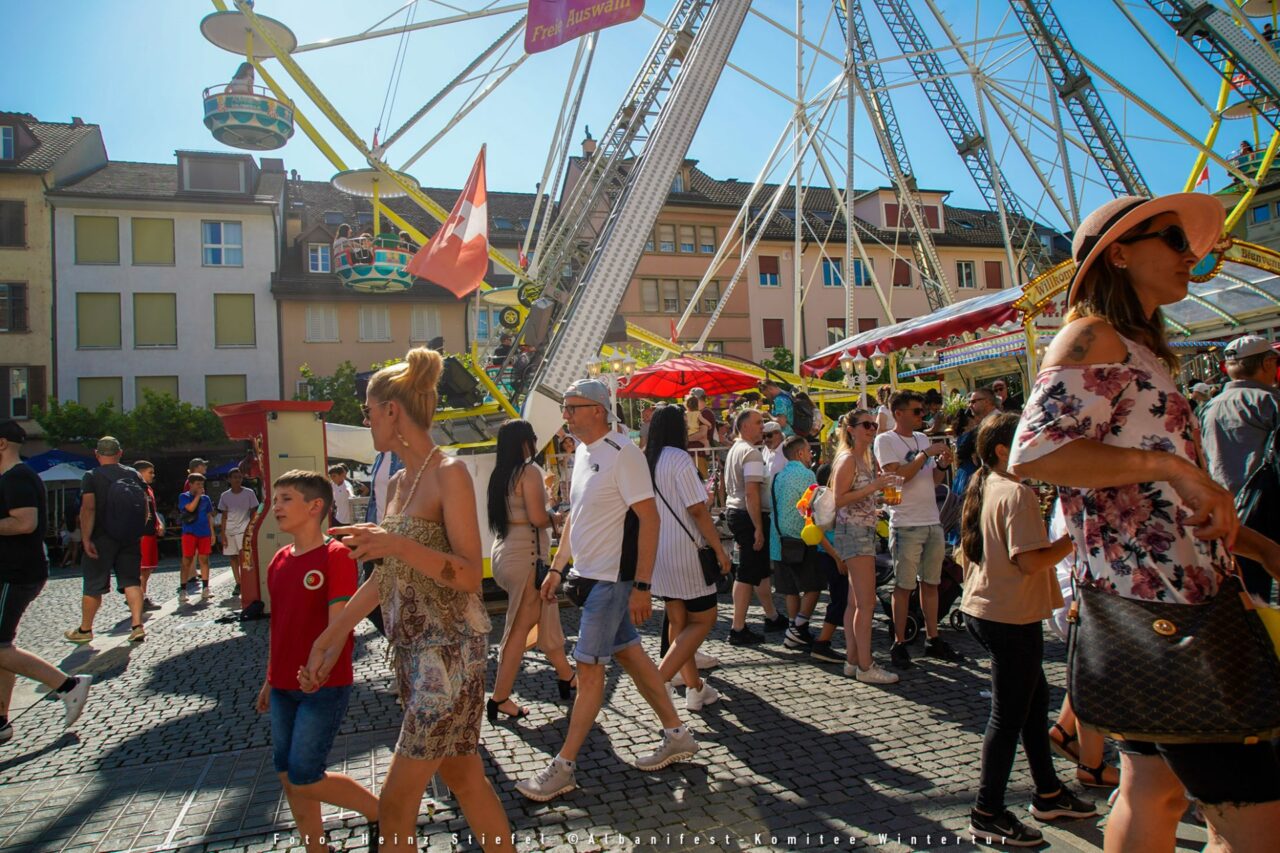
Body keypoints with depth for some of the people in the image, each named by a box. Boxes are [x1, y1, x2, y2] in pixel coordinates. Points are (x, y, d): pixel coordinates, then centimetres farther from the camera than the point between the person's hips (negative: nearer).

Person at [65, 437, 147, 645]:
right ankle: (137, 625, -5)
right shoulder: (134, 475, 5)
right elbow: (145, 506, 6)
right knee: (131, 581, 5)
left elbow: (88, 509, -16)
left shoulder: (92, 477, -6)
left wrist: (86, 539, -15)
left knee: (93, 585, 8)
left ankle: (85, 630, 21)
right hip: (130, 539, 3)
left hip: (102, 539, -3)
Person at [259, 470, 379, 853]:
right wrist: (270, 680, 20)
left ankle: (380, 813, 16)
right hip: (284, 687, 8)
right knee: (287, 776, 13)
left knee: (304, 778, -5)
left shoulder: (335, 555, -15)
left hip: (324, 687, -7)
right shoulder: (279, 560, 7)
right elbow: (279, 625, 16)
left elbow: (339, 620, -23)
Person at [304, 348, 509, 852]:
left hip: (448, 649, -8)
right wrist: (333, 634, 18)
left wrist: (399, 544, -30)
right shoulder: (399, 481, 11)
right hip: (412, 648, 8)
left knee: (395, 802, -1)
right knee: (463, 777, 16)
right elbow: (387, 574, 17)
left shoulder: (449, 473, -14)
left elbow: (471, 575, -18)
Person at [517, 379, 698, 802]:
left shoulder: (623, 453, -17)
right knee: (628, 653, 15)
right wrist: (556, 568, 17)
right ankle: (677, 735, 29)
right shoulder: (583, 452, 10)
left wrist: (642, 586, -22)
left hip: (613, 578, -9)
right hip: (590, 575, 9)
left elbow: (649, 518, -20)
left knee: (588, 667, -3)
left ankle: (562, 767, 8)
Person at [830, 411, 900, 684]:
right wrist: (873, 487, -22)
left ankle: (853, 659, 18)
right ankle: (865, 666, -2)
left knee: (855, 602, 12)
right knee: (866, 602, -8)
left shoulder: (866, 458, 16)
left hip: (865, 531, 10)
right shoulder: (848, 459, -11)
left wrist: (880, 485, 7)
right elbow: (839, 500, -18)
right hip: (853, 532, -10)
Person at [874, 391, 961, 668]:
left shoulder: (923, 438, 14)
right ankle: (899, 644, 7)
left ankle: (932, 639, 22)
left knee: (931, 582, 12)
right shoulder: (885, 440, -6)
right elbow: (897, 476, -18)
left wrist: (942, 464, -3)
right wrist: (926, 454, -16)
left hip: (933, 521, 7)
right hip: (906, 524, -7)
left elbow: (934, 479, 17)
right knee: (904, 585, -1)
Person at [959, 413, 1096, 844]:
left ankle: (1047, 793, 34)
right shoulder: (1017, 493, -19)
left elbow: (968, 550, 17)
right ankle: (987, 812, 12)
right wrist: (1074, 538, -13)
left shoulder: (982, 489, 10)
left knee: (1035, 696, 21)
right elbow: (1031, 560, -25)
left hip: (982, 610, 10)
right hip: (1012, 617, -10)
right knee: (1009, 713, 1)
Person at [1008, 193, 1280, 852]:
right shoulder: (1093, 338, -9)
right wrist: (1167, 463, -24)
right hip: (1152, 607, -10)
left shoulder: (1138, 352, 20)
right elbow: (1032, 452, -26)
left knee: (1153, 791, 16)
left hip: (1157, 605, 10)